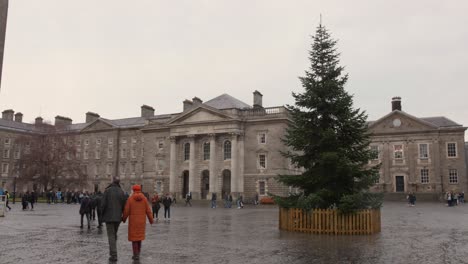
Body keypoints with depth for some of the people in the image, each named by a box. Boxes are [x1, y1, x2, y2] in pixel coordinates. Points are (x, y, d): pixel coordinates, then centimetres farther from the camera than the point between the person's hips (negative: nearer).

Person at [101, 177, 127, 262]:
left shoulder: (107, 190, -9)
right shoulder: (121, 192, -1)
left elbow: (103, 203, -11)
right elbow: (124, 205, 1)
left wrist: (102, 214, 5)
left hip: (109, 216, -3)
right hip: (118, 217, 3)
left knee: (111, 235, 0)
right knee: (114, 234, 19)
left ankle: (113, 255, -4)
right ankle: (113, 252, 25)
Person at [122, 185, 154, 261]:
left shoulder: (130, 199, -9)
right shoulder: (144, 198, -4)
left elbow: (126, 211, -9)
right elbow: (148, 211, -5)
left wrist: (124, 219, 10)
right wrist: (151, 220, 7)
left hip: (133, 221, -2)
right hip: (142, 221, 2)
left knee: (134, 238, 5)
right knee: (139, 236, 18)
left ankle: (136, 255, 2)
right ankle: (137, 253, 24)